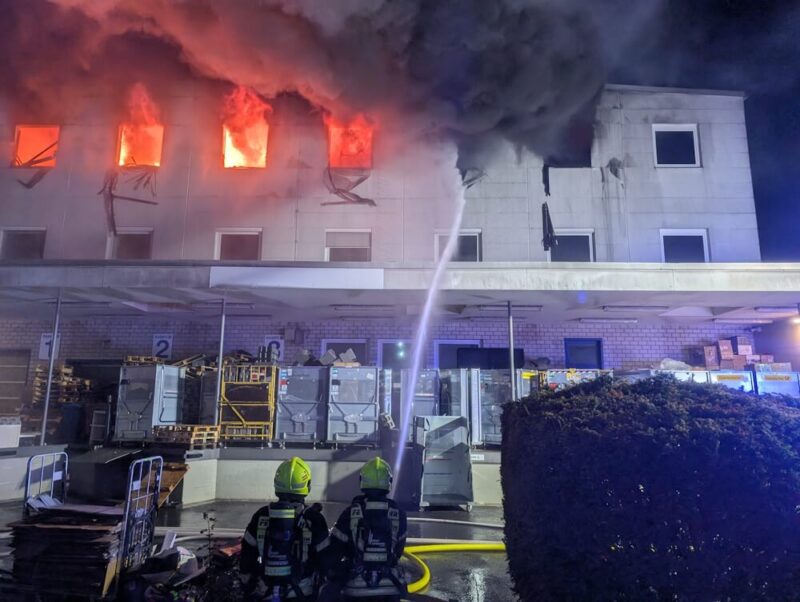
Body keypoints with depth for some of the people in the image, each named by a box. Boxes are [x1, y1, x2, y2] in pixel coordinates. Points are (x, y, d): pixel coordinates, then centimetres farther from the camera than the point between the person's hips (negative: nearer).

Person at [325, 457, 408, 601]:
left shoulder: (351, 512, -9)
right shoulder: (398, 514, -4)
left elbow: (335, 547, -4)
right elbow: (399, 548, 7)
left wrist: (327, 569, 14)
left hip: (357, 586, -1)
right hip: (390, 586, 1)